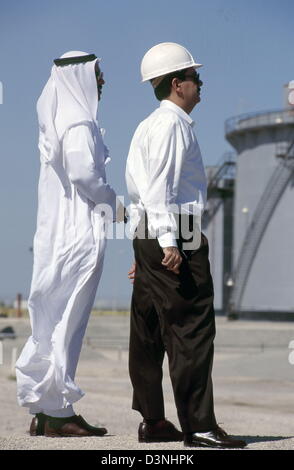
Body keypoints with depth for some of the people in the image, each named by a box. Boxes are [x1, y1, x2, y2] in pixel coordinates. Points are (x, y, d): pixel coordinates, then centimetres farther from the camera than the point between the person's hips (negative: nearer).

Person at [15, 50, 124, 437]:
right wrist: (114, 206, -7)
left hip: (58, 230, 9)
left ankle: (42, 410, 14)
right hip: (79, 231, -9)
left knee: (52, 321, 11)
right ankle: (57, 412, -2)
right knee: (68, 322, -6)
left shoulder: (57, 122, 16)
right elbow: (83, 172, -21)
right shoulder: (79, 123, -11)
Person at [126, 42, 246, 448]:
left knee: (149, 332, 10)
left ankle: (152, 422, 15)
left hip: (147, 237, 10)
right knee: (192, 330, -10)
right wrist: (168, 242, -22)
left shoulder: (148, 126, 21)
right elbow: (160, 185, -17)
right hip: (174, 238, -10)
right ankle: (198, 425, -11)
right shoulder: (172, 122, -9)